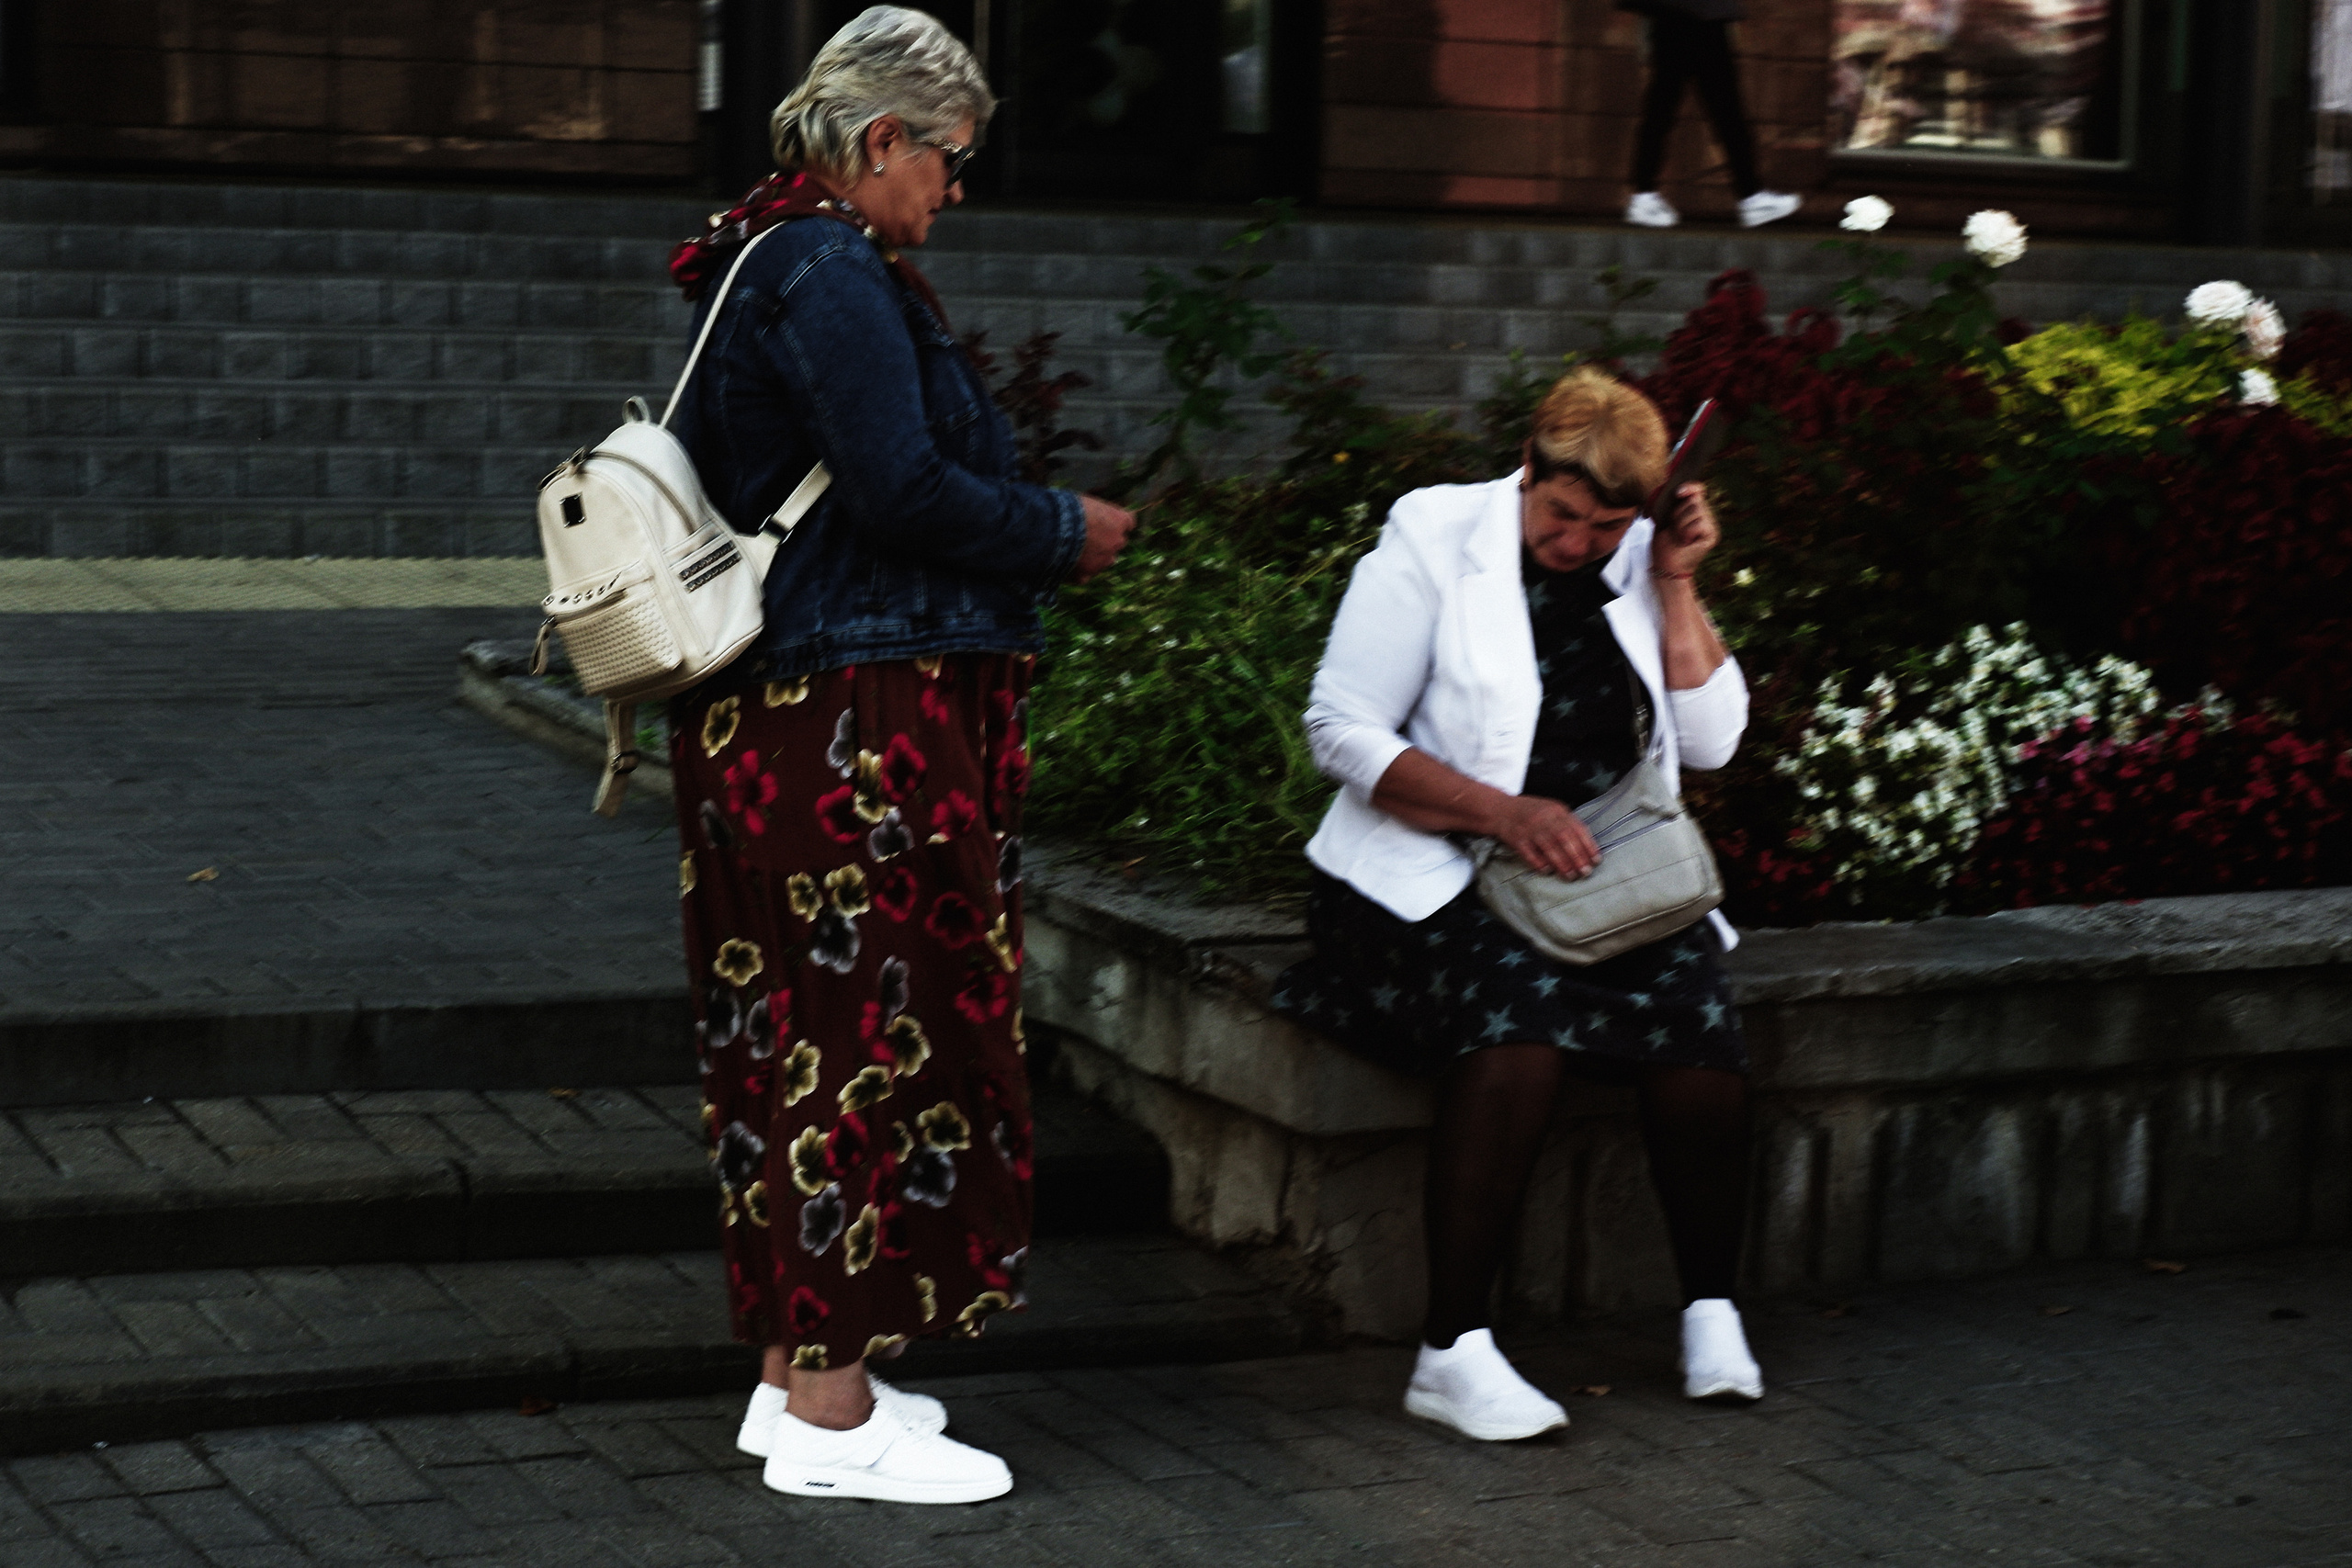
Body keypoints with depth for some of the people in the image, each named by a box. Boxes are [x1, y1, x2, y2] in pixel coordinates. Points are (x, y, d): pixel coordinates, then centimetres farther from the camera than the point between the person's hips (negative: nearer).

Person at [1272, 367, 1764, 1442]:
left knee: (1696, 1007, -26)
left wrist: (1675, 587, -2)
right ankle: (1453, 1353, -30)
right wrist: (1508, 814, -18)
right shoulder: (1435, 540, -3)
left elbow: (1709, 742, 6)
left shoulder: (1639, 561, 12)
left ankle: (1711, 1311, -8)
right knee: (1519, 1016, -34)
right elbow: (1343, 731, -9)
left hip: (1610, 877, 4)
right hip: (1439, 873, -4)